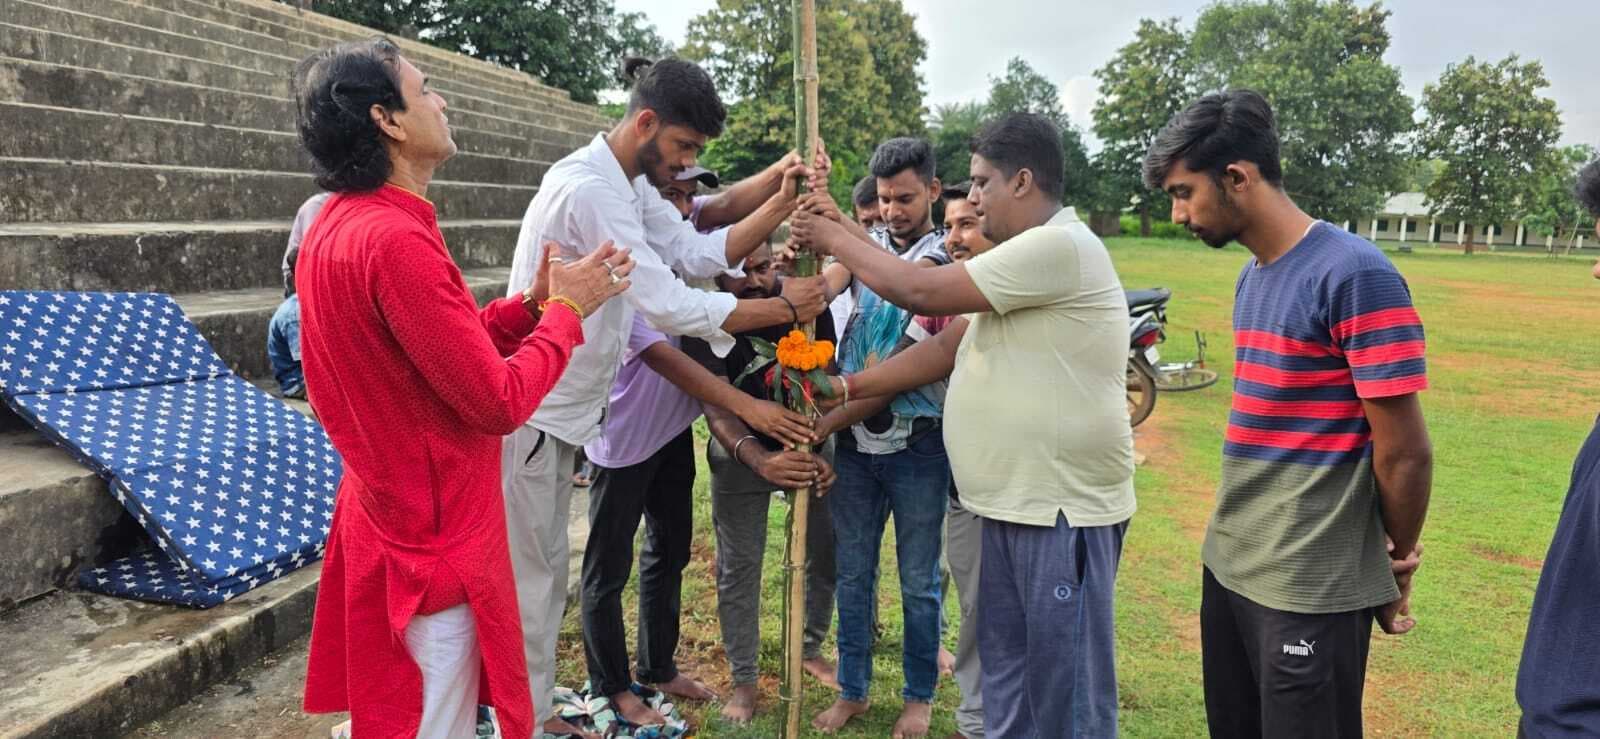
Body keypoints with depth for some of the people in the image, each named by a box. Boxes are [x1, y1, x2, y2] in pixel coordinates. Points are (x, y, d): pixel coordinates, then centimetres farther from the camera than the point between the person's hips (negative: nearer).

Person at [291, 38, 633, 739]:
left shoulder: (337, 225, 6)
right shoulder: (394, 238, -25)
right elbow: (499, 401, -24)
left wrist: (530, 305, 5)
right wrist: (565, 309, -10)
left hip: (384, 512, 10)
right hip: (431, 536, -10)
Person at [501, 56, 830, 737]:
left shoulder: (630, 183, 7)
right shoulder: (590, 188, -25)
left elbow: (700, 254, 2)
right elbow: (670, 306, -27)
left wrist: (779, 205, -10)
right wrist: (783, 307, -20)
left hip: (558, 407, 10)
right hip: (531, 411, -10)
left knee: (545, 573, 18)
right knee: (528, 579, 2)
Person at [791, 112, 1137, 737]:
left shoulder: (1059, 247, -17)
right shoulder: (1025, 258, 16)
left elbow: (921, 292, -18)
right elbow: (947, 346, 16)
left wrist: (835, 240, -5)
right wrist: (848, 388, 11)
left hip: (1063, 510, -10)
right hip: (1012, 503, 10)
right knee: (1006, 679, 19)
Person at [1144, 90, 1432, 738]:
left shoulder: (1354, 274, -17)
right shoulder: (1251, 277, 9)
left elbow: (1405, 451, -15)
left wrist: (1396, 563, -2)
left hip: (1312, 586, -8)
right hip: (1227, 563, 8)